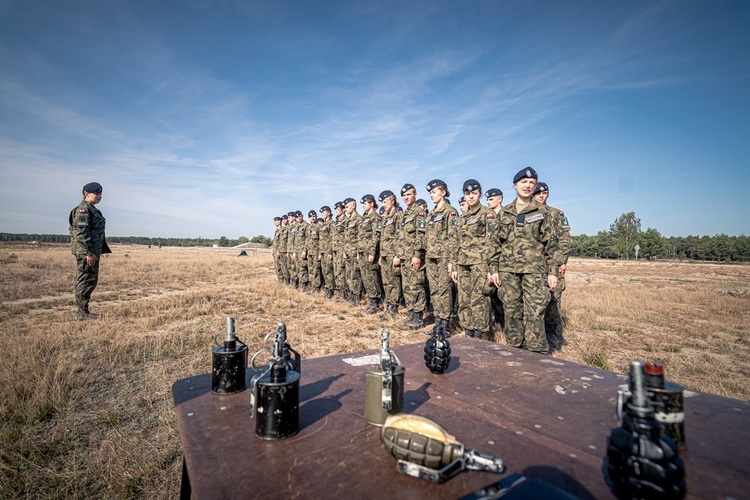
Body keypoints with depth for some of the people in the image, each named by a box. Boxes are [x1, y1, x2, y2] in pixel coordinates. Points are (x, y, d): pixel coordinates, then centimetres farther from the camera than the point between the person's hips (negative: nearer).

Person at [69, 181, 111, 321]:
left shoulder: (92, 209, 18)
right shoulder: (83, 209, -12)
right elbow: (81, 233, -19)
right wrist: (89, 253, -22)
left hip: (93, 252, 10)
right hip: (85, 252, -10)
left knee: (91, 281, 14)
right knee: (85, 281, -5)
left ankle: (84, 311, 22)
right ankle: (83, 313, 3)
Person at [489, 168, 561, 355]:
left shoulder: (542, 212, 6)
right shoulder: (505, 212, 11)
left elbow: (551, 243, 3)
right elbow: (497, 242, 12)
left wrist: (553, 271, -3)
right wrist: (494, 268, 6)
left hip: (534, 269, -2)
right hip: (508, 269, 2)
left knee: (535, 312, -6)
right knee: (511, 311, 7)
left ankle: (537, 353, 3)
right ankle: (514, 348, 19)